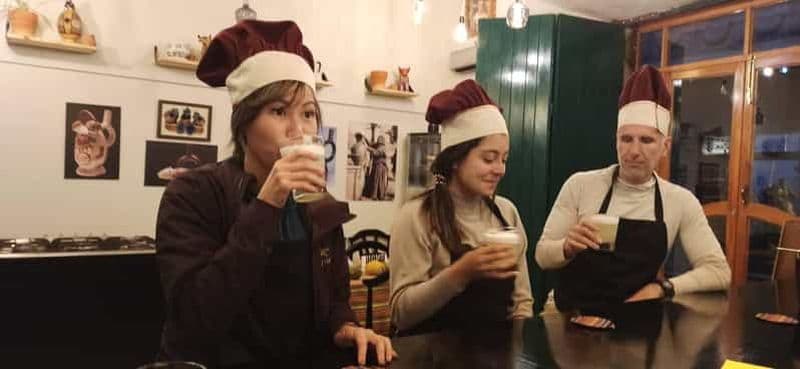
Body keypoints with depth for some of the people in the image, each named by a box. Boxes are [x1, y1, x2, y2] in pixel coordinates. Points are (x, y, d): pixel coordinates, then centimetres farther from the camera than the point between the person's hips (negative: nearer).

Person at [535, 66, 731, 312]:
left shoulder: (681, 201, -1)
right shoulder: (580, 185, -5)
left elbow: (719, 271, 0)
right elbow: (542, 255, -1)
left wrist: (662, 288, -15)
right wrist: (568, 248, -23)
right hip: (573, 315, -1)